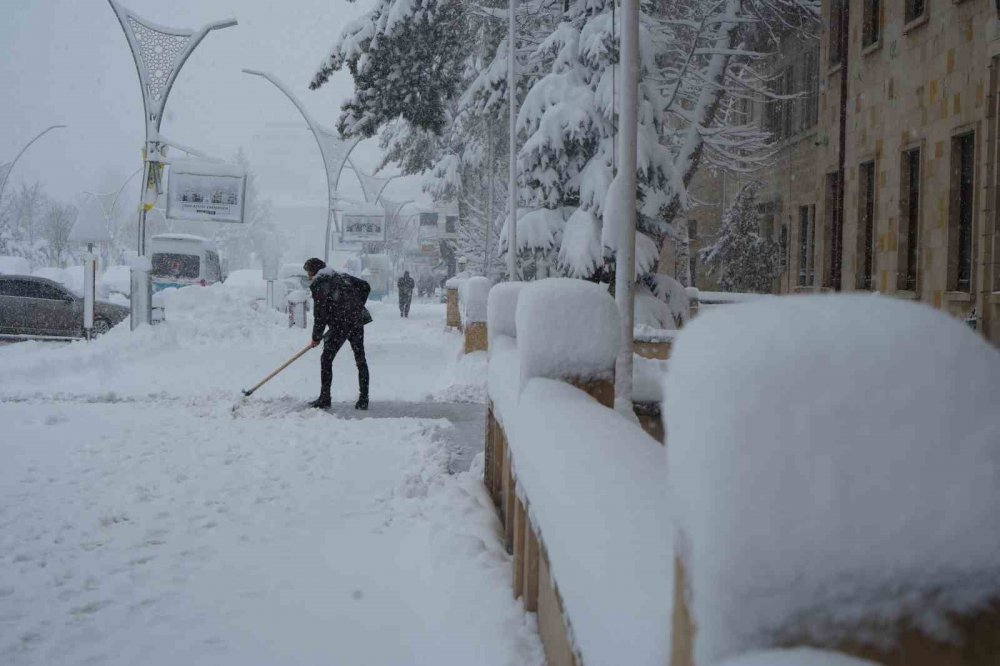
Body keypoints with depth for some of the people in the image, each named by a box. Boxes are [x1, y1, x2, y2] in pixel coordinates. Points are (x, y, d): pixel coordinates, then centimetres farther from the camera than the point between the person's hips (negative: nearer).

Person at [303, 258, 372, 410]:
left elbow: (320, 313, -6)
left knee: (326, 360, 7)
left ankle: (324, 399, 6)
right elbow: (365, 286, 15)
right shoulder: (343, 276, 17)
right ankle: (363, 399, 9)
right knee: (360, 360, 10)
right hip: (357, 322, 6)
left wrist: (316, 337, 2)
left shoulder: (318, 284, -2)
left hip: (339, 325, -6)